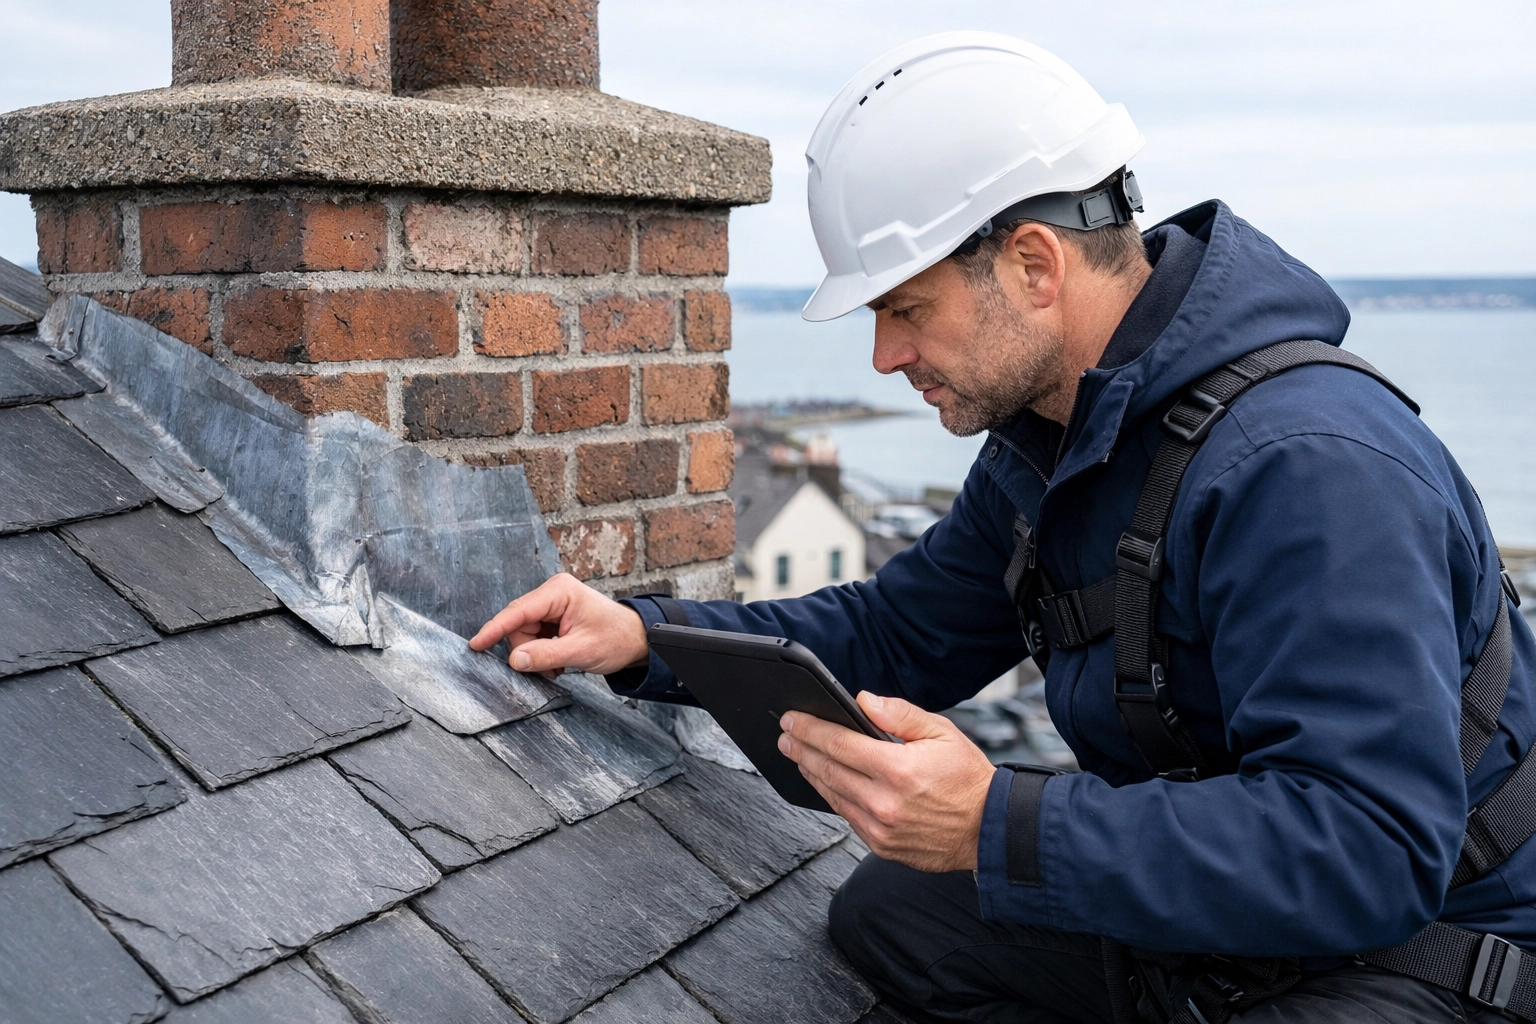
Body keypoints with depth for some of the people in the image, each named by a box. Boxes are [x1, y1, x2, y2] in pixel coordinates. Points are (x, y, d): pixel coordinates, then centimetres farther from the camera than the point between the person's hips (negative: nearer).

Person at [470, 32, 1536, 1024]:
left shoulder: (1309, 467, -30)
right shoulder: (1043, 441, 2)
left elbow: (1374, 845, -35)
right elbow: (897, 632, 12)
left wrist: (1000, 828, -39)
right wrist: (646, 638, 0)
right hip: (1199, 912, 9)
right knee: (887, 908, 8)